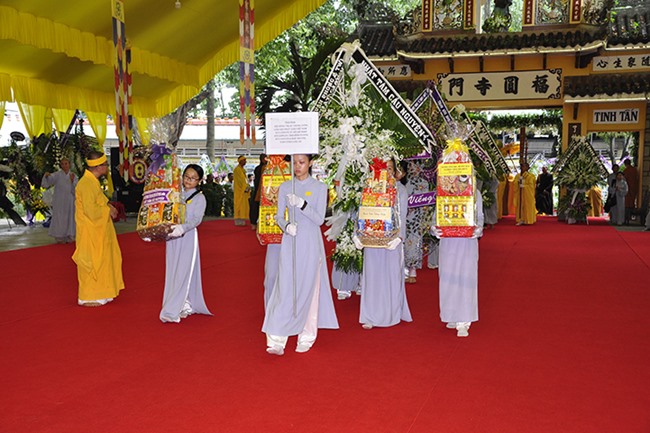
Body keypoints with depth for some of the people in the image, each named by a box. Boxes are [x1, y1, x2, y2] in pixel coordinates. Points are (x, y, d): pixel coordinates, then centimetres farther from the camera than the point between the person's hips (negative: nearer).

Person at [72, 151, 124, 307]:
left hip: (97, 231, 10)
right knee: (91, 263, -1)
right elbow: (90, 210, -27)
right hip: (90, 233, -10)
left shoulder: (92, 181, 12)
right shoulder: (86, 183, -21)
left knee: (100, 262, 16)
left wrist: (109, 208, 6)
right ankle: (87, 298, 10)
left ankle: (99, 294, 26)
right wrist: (108, 210, -13)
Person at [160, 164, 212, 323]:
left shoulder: (199, 198, -3)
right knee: (173, 272, 7)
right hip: (172, 238, 5)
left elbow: (196, 219, -17)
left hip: (188, 237, -5)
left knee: (183, 273, -7)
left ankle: (172, 311, -7)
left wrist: (182, 228, -34)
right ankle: (185, 306, 19)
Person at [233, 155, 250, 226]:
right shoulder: (237, 169, -12)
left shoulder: (242, 169, 17)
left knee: (243, 205, 8)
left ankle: (241, 220, 10)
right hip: (239, 190, -9)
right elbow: (241, 180, -17)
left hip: (243, 190, 9)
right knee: (239, 204, -8)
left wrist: (248, 187, 6)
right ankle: (238, 220, -7)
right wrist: (246, 188, -17)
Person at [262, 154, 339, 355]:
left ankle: (306, 338, 15)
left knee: (308, 288, 3)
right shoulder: (285, 187, 7)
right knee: (285, 288, -4)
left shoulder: (319, 187, -1)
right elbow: (279, 216, 7)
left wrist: (301, 204, -21)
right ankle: (277, 340, -5)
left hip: (310, 243, -1)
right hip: (290, 242, 2)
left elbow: (320, 219, -7)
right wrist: (286, 226, -15)